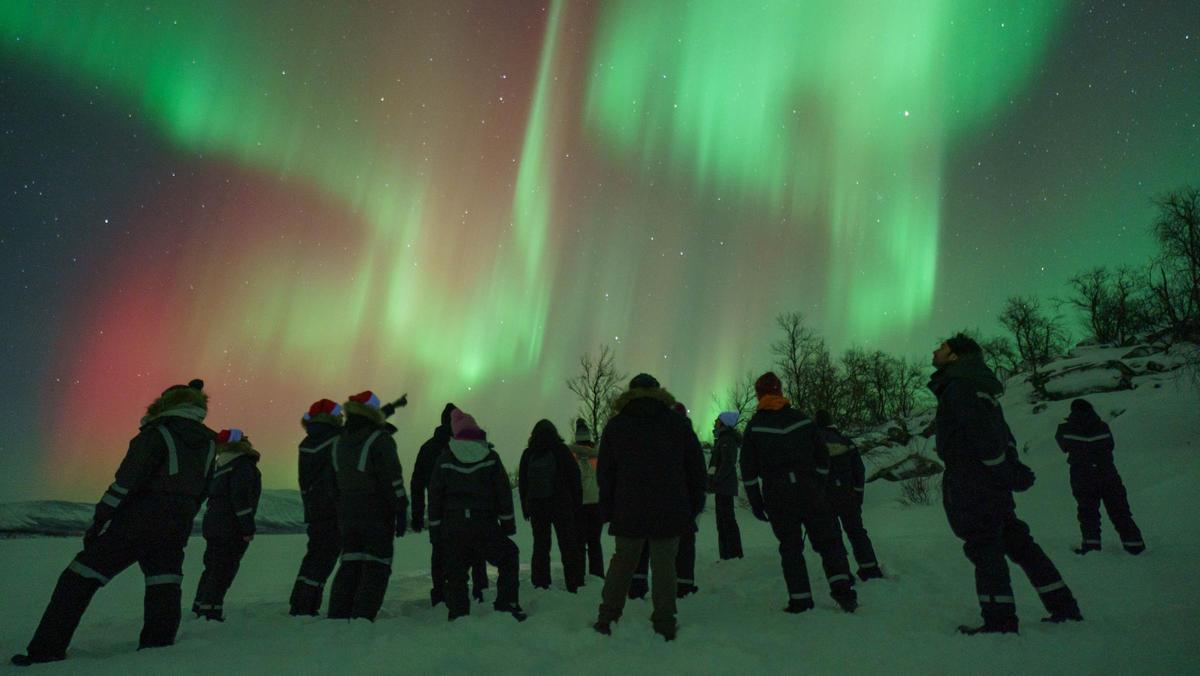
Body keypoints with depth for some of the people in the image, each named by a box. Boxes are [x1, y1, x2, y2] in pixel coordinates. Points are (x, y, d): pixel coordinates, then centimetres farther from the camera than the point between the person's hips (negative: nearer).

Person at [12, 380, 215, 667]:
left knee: (80, 578, 4)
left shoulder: (156, 434, -8)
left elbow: (126, 481, -15)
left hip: (135, 522, -5)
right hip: (176, 530, 5)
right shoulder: (208, 442, 9)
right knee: (163, 583, 10)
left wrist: (99, 519, -10)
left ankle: (46, 649, 3)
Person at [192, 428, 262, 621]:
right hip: (231, 525, -9)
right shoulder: (242, 464, -12)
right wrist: (248, 527, -17)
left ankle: (200, 607, 24)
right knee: (224, 568, -5)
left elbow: (212, 495, 19)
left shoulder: (220, 465, 16)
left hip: (212, 523, 9)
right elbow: (240, 497, -20)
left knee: (212, 566, 18)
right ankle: (211, 610, -7)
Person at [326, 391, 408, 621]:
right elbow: (393, 480, -16)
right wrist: (401, 512, -11)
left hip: (347, 514, 7)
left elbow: (335, 483, 15)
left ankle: (337, 617, 15)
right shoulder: (380, 440, -13)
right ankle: (362, 618, -6)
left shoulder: (340, 442, 10)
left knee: (349, 567, 15)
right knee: (376, 568, 0)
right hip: (377, 515, -7)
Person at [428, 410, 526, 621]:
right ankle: (507, 605, 9)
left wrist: (435, 526, 8)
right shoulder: (490, 457, 1)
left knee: (456, 573, 9)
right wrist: (508, 522, 7)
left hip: (453, 527, 1)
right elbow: (504, 491, 1)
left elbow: (435, 494, 2)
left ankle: (458, 615, 7)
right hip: (485, 526, -1)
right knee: (508, 558, 16)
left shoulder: (445, 459, 2)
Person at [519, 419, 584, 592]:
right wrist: (576, 503, 4)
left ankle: (540, 582, 7)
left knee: (540, 545, 9)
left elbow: (522, 482, 8)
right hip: (562, 505, -2)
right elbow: (575, 479, -2)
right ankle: (574, 583, -2)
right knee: (568, 544, 2)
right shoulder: (561, 450, -1)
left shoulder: (528, 454, 6)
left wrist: (525, 507, 12)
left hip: (536, 506, 2)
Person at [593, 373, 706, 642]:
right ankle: (665, 625, 7)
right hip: (670, 511, -1)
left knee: (622, 562, 12)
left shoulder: (616, 425, 5)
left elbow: (604, 472, 5)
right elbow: (696, 468, 6)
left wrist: (607, 509, 11)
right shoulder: (678, 423, 4)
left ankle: (607, 618, 14)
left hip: (628, 511, 1)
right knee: (664, 564, 5)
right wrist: (694, 506, 11)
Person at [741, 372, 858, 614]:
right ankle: (841, 587, -8)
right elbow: (822, 457, 10)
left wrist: (755, 501, 6)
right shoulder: (802, 419, 6)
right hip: (810, 491, 1)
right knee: (828, 538, 7)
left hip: (777, 496, -1)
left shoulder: (754, 426, 0)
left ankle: (800, 600, 3)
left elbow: (748, 469, 0)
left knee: (790, 547, 6)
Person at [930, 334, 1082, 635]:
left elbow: (982, 431, -21)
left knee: (984, 546, -6)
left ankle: (999, 621, -2)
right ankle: (1064, 607, 18)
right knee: (1016, 541, 14)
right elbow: (1002, 432, 19)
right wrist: (1012, 468, 14)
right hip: (992, 481, 10)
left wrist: (1005, 472, -16)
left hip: (969, 482, -10)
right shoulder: (978, 384, 20)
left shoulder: (958, 386, -12)